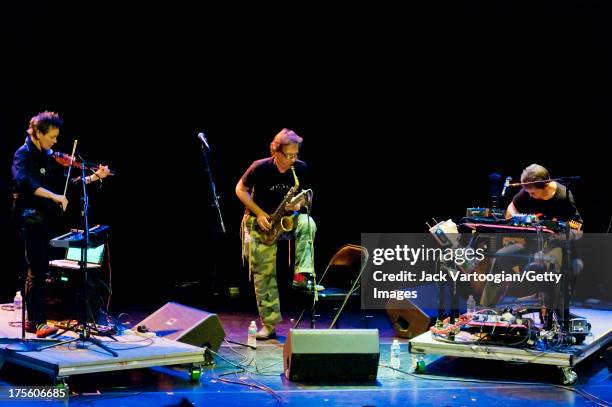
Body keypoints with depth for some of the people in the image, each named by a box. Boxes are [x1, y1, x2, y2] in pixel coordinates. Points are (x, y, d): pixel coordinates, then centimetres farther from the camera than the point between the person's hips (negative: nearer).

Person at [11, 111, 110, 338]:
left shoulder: (49, 157, 13)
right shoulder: (23, 155, -10)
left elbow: (65, 183, 12)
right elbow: (24, 181, -29)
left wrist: (94, 177, 0)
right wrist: (54, 195, -37)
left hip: (46, 220, 8)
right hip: (30, 219, -8)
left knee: (37, 270, 12)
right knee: (38, 270, -12)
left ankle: (32, 320, 19)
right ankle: (39, 322, -13)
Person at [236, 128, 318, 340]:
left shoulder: (301, 169, -9)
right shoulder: (260, 168, -18)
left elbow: (303, 195, 8)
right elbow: (240, 190, -4)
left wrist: (298, 204, -16)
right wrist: (259, 213, -14)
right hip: (261, 223, -2)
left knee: (308, 224, -33)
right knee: (264, 274, -5)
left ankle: (302, 276, -32)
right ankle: (269, 326, 1)